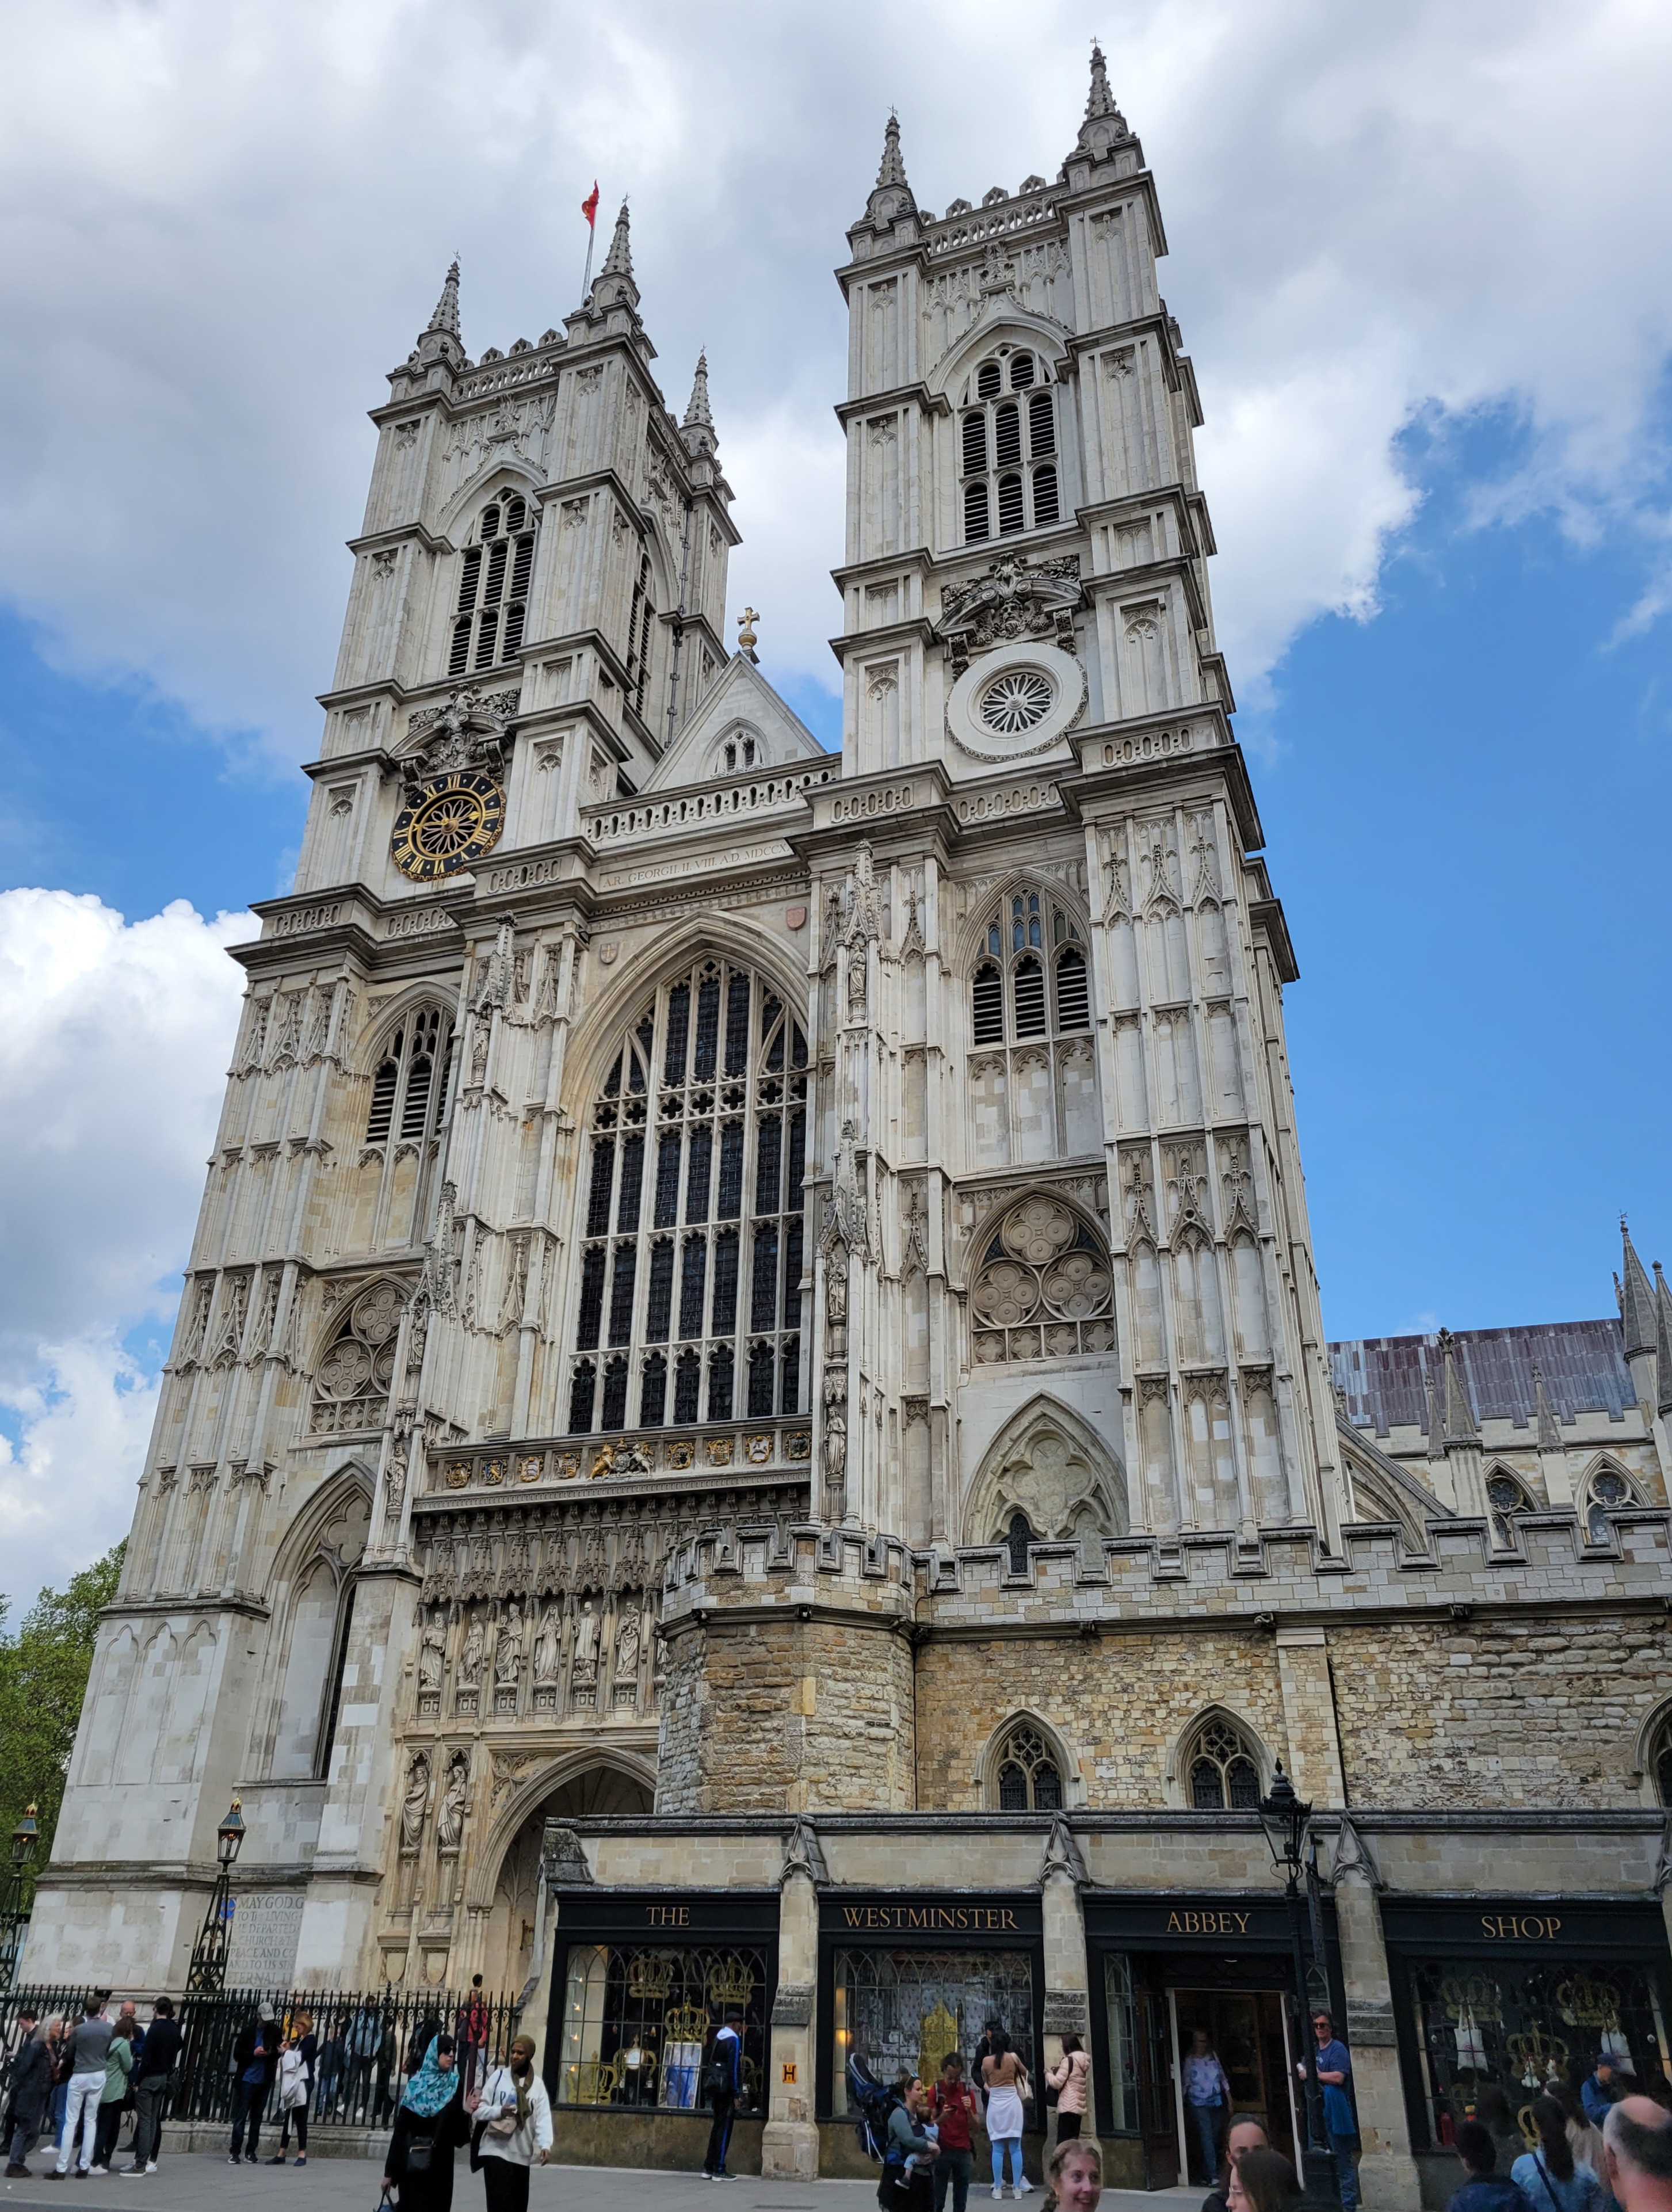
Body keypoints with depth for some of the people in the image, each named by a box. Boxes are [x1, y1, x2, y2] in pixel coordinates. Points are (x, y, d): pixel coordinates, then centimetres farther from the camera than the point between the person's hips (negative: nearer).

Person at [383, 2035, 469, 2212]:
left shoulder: (455, 2085, 4)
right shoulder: (416, 2084, 1)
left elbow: (457, 2124, -1)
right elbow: (400, 2127, 0)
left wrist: (467, 2111, -24)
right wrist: (389, 2171, -1)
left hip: (440, 2161, 1)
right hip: (411, 2161, -1)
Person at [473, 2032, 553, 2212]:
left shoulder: (537, 2084, 5)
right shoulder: (498, 2076, 1)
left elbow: (544, 2117, -4)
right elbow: (480, 2109, -1)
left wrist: (545, 2145, -21)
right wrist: (499, 2111, -21)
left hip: (522, 2155, 3)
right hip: (496, 2150, -3)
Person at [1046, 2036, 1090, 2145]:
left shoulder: (1069, 2060, -9)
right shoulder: (1084, 2061, 14)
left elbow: (1057, 2083, -10)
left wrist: (1049, 2074, 7)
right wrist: (1058, 2071, 19)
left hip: (1068, 2107, -8)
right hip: (1079, 2106, 8)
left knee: (1063, 2142, -10)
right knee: (1073, 2141, 11)